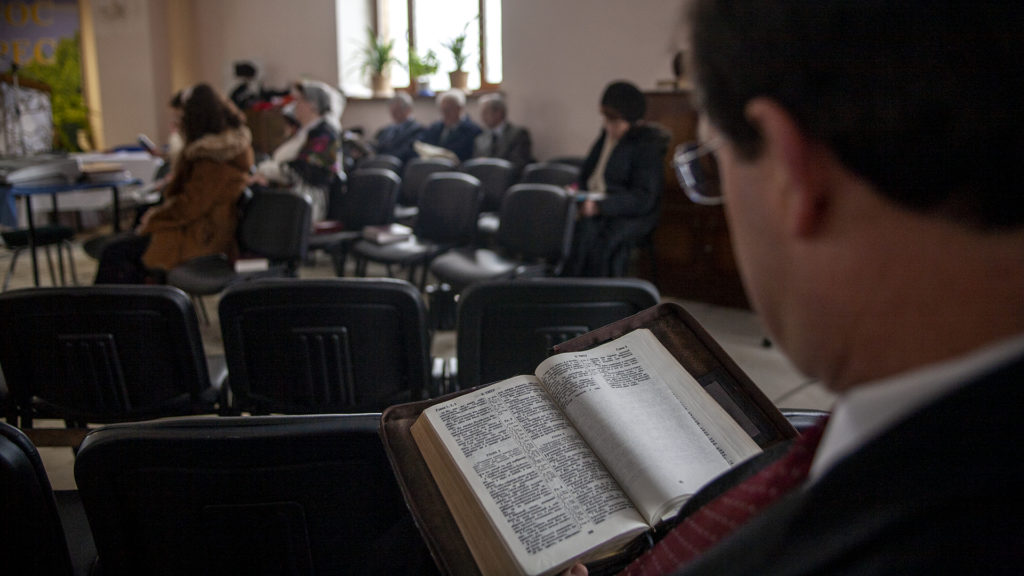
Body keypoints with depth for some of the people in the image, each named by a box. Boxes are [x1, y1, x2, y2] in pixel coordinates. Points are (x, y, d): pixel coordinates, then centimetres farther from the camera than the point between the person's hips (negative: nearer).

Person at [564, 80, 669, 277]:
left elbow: (644, 199, -15)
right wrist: (577, 189, 1)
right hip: (593, 204, 6)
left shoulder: (647, 145, -8)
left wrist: (601, 206, -25)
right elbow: (588, 171, 25)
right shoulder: (607, 135, 15)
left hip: (631, 215, -6)